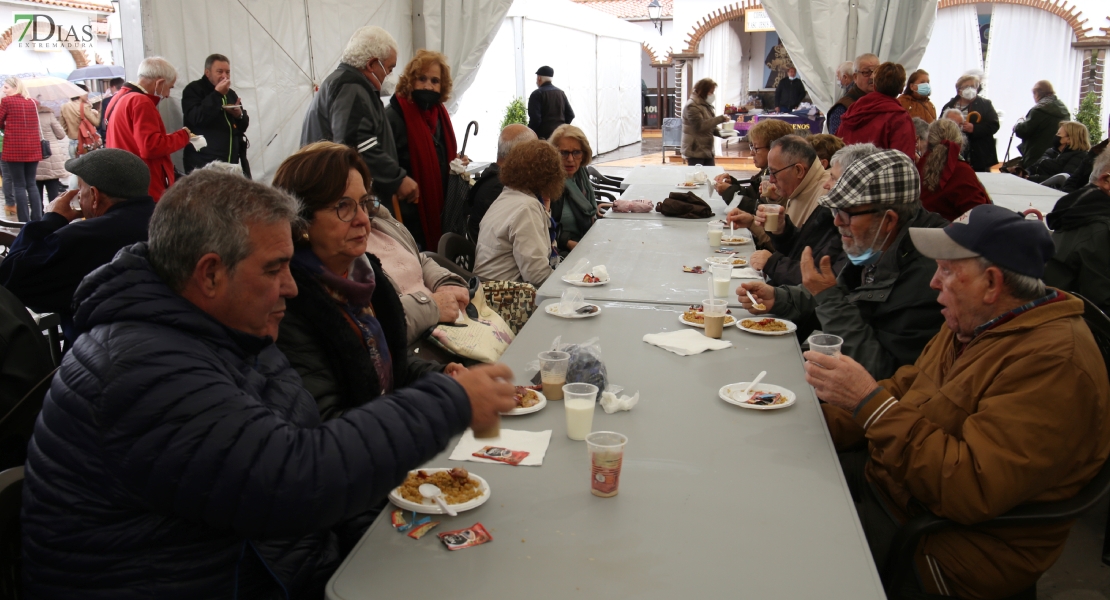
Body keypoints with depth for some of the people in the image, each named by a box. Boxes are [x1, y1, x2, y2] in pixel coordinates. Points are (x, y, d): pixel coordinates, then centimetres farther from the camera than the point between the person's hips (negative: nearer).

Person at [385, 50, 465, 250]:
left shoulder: (439, 113, 10)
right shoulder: (394, 116, -14)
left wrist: (457, 161, 4)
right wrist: (396, 220, -22)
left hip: (439, 212, 7)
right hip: (410, 217, -7)